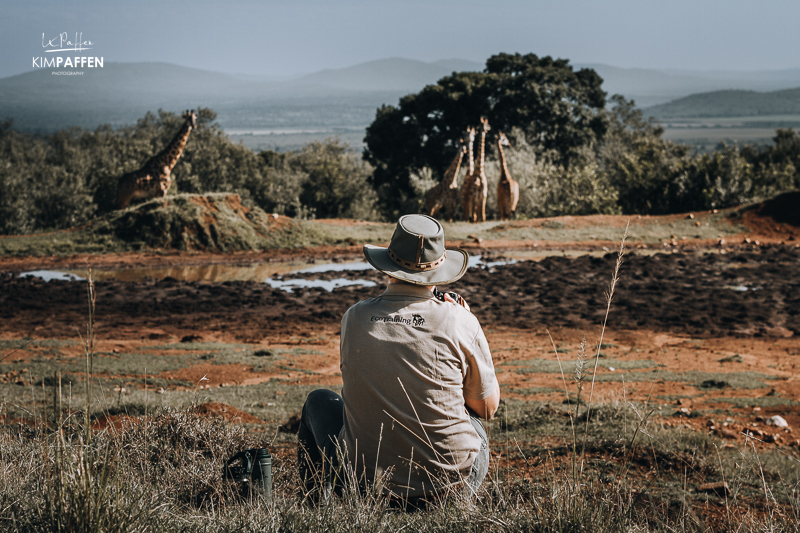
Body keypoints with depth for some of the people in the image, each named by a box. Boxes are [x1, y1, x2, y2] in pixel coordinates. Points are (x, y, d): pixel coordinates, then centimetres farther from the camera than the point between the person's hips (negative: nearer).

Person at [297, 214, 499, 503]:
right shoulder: (459, 322, -12)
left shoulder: (354, 318, -6)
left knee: (319, 401, 29)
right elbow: (487, 407, 3)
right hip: (451, 483, 0)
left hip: (366, 481, 0)